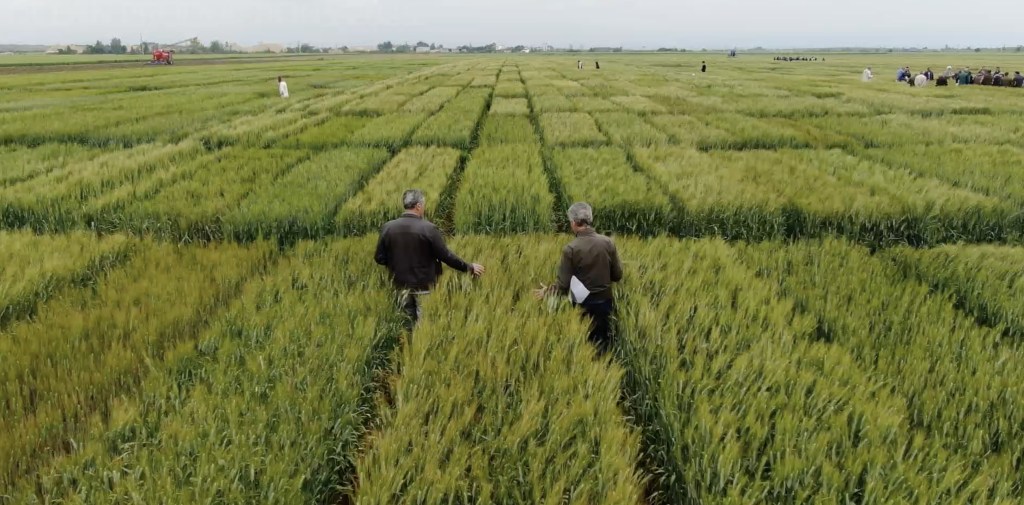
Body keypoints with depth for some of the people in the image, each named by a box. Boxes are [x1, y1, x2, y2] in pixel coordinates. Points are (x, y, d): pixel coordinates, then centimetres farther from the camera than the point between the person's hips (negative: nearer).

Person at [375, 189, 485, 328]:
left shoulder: (388, 227, -6)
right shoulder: (428, 228, -17)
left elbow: (379, 258, 0)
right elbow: (446, 256, -14)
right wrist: (469, 267, -2)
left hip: (401, 285, 4)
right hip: (424, 286, -4)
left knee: (408, 324, 16)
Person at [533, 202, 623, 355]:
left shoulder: (570, 249, -18)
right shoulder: (608, 242, -9)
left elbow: (564, 285, -13)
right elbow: (617, 275, 1)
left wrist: (546, 291, 6)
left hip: (582, 305, -2)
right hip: (605, 302, 3)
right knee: (604, 343, 17)